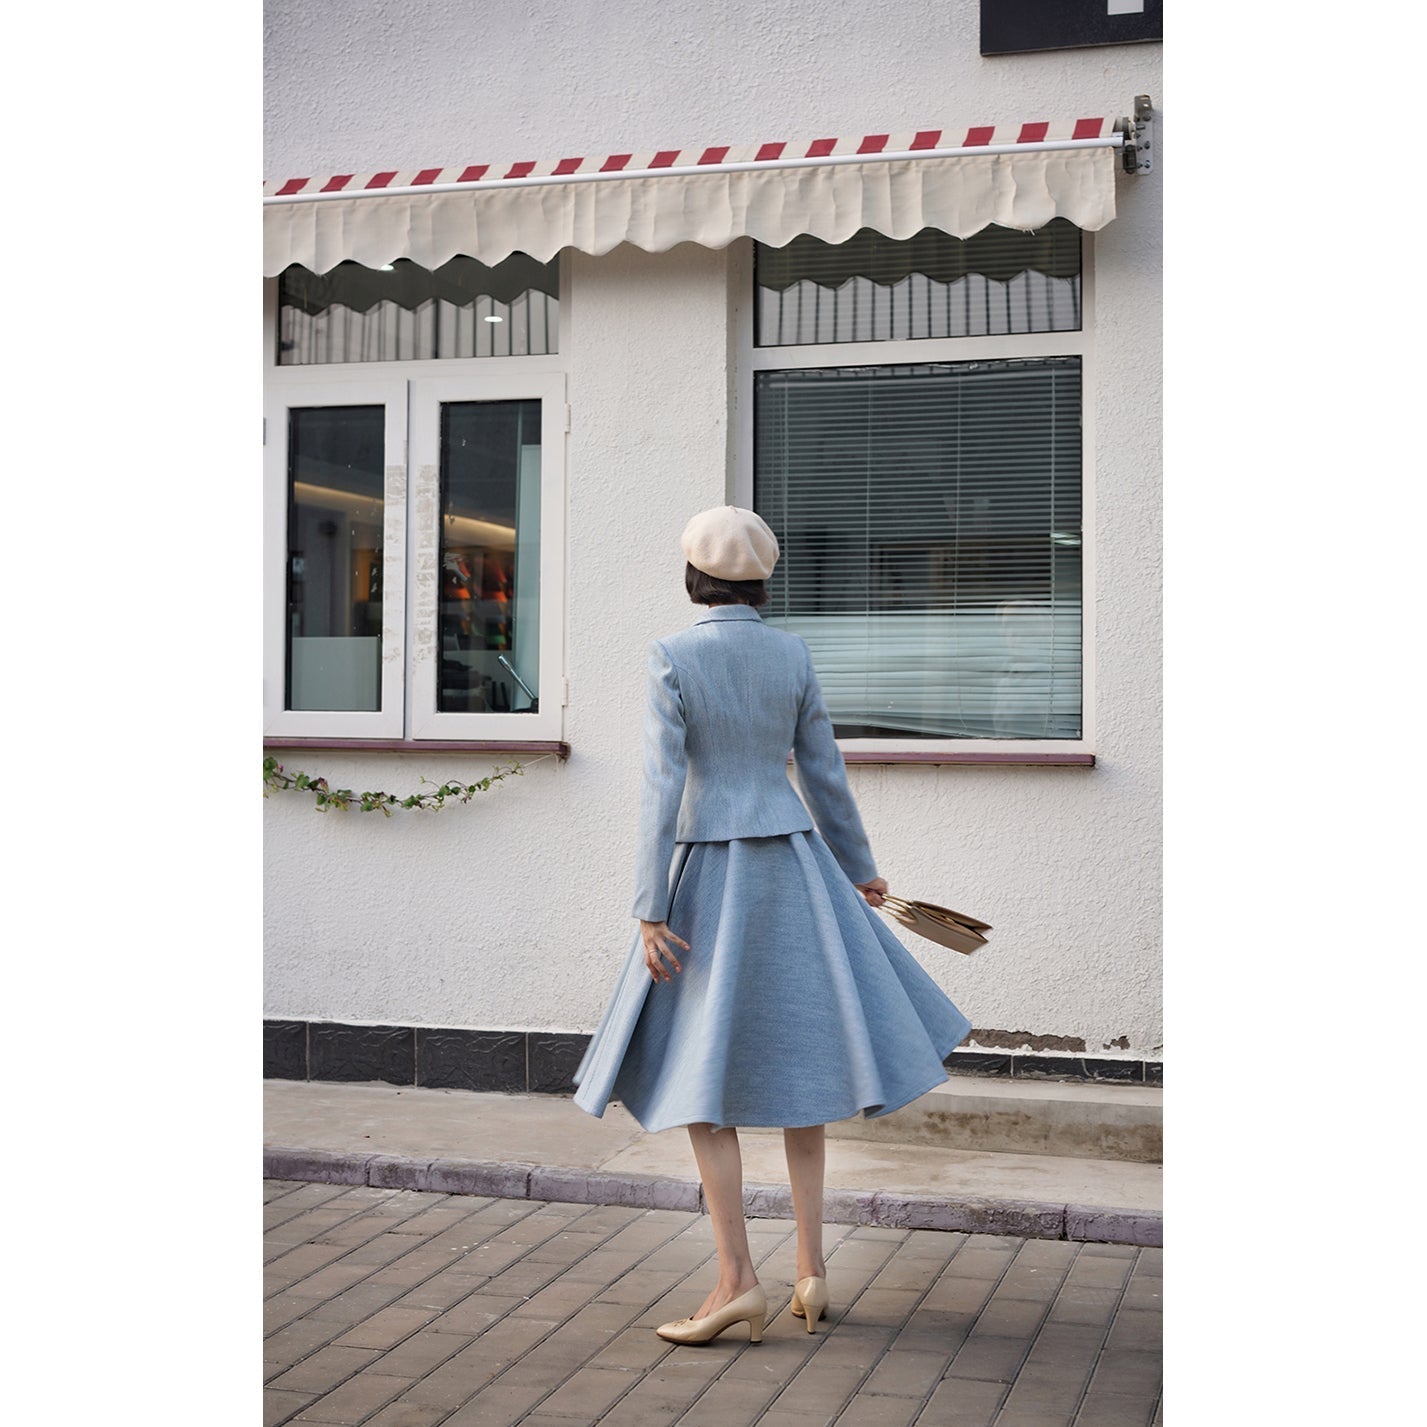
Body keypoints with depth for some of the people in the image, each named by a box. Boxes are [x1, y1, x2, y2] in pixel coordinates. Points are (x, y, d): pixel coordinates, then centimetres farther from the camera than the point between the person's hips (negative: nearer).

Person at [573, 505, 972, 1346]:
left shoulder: (673, 658, -10)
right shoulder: (793, 655, 1)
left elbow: (663, 788, -14)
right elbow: (825, 774, 6)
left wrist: (651, 913, -13)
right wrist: (858, 867, 19)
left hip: (711, 872, -4)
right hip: (791, 865, 4)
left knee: (700, 1077, 2)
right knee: (798, 1052, 13)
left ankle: (739, 1282, 0)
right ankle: (813, 1269, 14)